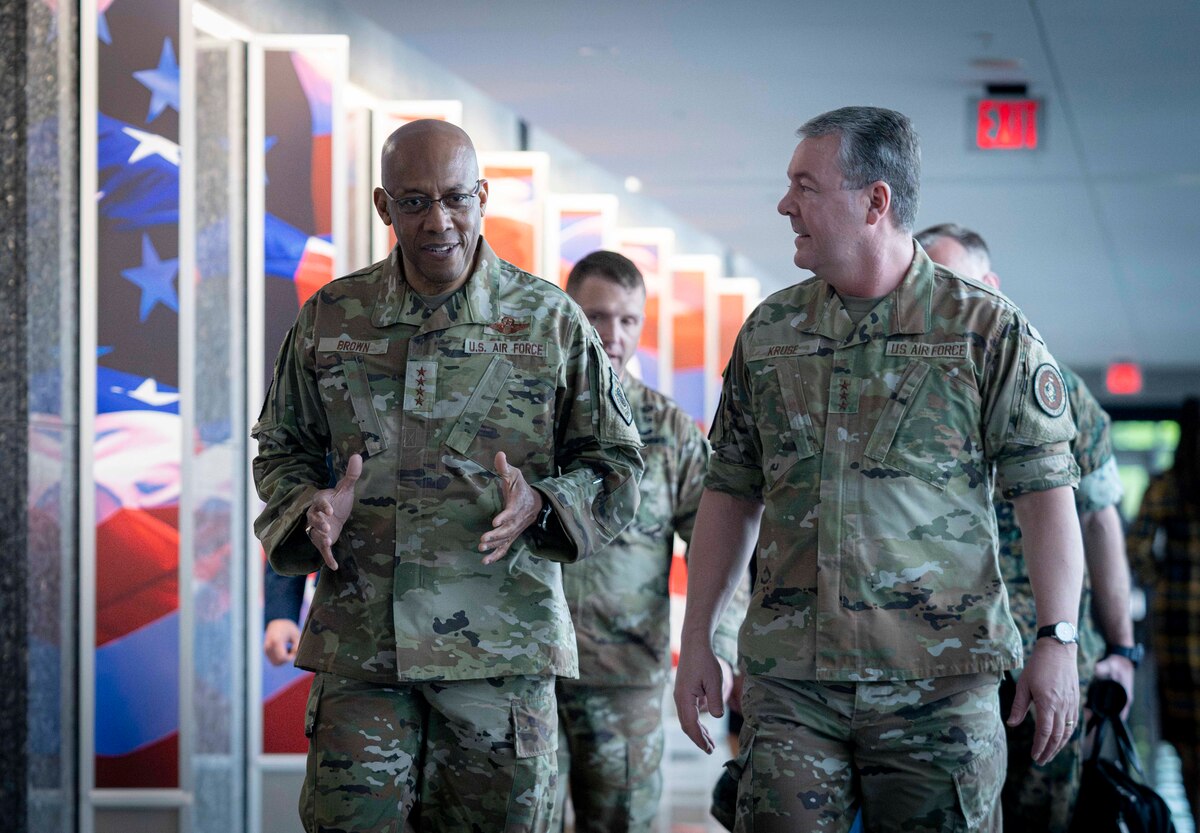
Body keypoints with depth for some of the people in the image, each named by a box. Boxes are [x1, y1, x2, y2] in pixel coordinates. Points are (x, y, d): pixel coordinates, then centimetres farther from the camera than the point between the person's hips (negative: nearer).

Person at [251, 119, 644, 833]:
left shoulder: (551, 321, 3)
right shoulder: (330, 319, 8)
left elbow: (615, 461, 7)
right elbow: (280, 450, 18)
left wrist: (541, 505, -12)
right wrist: (312, 507, -4)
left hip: (502, 643, -1)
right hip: (362, 639, 1)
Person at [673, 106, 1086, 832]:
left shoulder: (987, 330, 0)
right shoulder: (769, 332, 12)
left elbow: (1046, 490, -3)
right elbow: (732, 494, 16)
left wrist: (1059, 641, -11)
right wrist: (697, 641, 12)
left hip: (938, 679, -3)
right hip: (788, 678, 3)